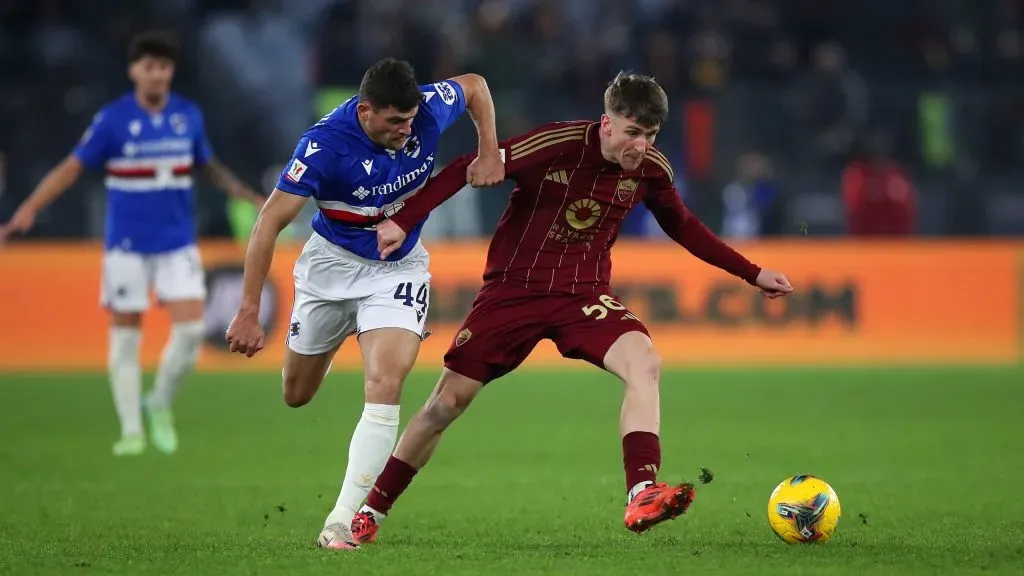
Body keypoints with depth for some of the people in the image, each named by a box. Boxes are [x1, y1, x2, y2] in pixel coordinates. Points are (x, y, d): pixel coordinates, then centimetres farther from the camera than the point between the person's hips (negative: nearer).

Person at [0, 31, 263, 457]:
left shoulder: (189, 116, 3)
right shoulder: (112, 120, -8)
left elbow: (210, 167, 18)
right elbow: (71, 168, -6)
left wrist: (251, 197, 11)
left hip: (178, 243, 3)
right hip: (126, 245, -3)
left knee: (190, 328, -8)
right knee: (125, 335, 1)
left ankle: (160, 406, 16)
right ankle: (131, 430, 9)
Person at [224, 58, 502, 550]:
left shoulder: (428, 108, -20)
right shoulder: (325, 144, -30)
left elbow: (474, 84, 4)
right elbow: (270, 223, -27)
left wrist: (489, 153, -7)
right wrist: (248, 313, -29)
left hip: (399, 269, 1)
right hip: (333, 263, -1)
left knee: (384, 385, -21)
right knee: (296, 396, 15)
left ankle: (342, 522, -20)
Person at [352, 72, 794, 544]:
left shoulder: (651, 168, -4)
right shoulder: (556, 145, -20)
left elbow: (683, 227, 16)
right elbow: (466, 170, -17)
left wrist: (751, 274, 16)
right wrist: (403, 221, -26)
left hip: (583, 294, 3)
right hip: (513, 289, -3)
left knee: (644, 362, -26)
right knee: (447, 402, -1)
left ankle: (641, 496, -32)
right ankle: (371, 511, 17)